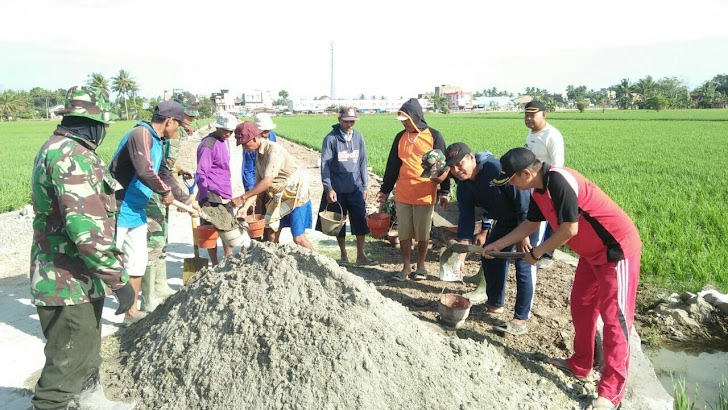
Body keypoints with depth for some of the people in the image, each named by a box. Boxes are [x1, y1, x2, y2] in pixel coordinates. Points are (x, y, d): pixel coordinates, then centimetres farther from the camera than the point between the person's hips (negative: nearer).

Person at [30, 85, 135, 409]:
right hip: (70, 285, -11)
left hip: (80, 279, 11)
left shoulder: (56, 149, 12)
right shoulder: (71, 157, -23)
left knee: (87, 349, 26)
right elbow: (86, 228, -30)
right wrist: (118, 279, -24)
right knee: (67, 364, 2)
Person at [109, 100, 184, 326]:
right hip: (119, 211, -10)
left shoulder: (157, 142, 11)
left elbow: (163, 173, 25)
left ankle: (131, 312, 29)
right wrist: (166, 192, -15)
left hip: (137, 211, 10)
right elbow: (144, 171, -31)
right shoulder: (141, 134, -19)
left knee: (138, 261, 15)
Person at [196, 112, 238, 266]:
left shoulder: (223, 142, 14)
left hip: (225, 195, 9)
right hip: (212, 197, -9)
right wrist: (204, 198, -23)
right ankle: (215, 265, 11)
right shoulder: (208, 145, -13)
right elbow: (201, 173, -17)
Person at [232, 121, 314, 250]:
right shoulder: (259, 155, 6)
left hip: (295, 195, -8)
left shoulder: (274, 150, -22)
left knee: (298, 238, -9)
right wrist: (245, 207, -6)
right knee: (272, 235, 7)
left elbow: (267, 182, -28)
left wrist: (242, 198, -25)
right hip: (279, 197, 8)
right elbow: (258, 186, 5)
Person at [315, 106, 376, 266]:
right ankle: (343, 256, 22)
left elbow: (363, 162, 8)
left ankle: (360, 255, 12)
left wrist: (365, 185, 8)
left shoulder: (358, 137, 3)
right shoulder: (330, 139, -7)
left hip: (356, 188, 2)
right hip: (337, 189, -2)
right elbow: (325, 165, -7)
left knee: (360, 221, 1)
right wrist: (328, 188, -13)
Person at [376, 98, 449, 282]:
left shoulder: (434, 136, -3)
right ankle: (406, 267, 17)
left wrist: (445, 191, -4)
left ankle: (420, 266, 21)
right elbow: (392, 165, 14)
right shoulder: (400, 137, 8)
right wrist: (385, 189, 14)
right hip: (402, 195, 4)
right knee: (404, 232, 6)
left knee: (422, 233, 6)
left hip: (425, 195, -3)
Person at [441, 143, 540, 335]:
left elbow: (523, 199, -27)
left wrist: (524, 234, -23)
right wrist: (461, 255, -7)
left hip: (529, 219, -8)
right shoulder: (464, 186, -6)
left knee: (523, 266, -9)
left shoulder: (496, 168, -30)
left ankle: (521, 320, -1)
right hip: (504, 221, 8)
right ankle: (495, 303, 29)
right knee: (490, 257, 12)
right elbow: (465, 218, -3)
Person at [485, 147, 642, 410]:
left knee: (614, 317, -6)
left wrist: (536, 253, -11)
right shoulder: (539, 191, 4)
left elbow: (569, 230, -25)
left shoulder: (559, 181, -26)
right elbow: (529, 225, 18)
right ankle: (579, 365, 31)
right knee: (581, 306, 16)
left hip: (618, 248, -10)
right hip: (593, 251, 10)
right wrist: (497, 245, 19)